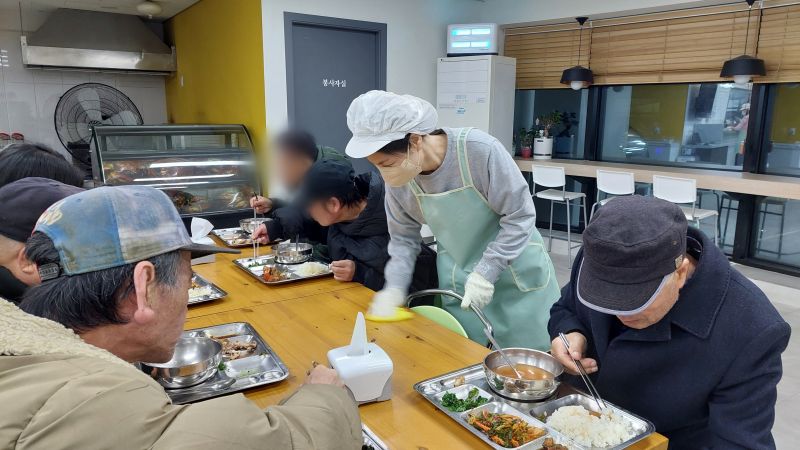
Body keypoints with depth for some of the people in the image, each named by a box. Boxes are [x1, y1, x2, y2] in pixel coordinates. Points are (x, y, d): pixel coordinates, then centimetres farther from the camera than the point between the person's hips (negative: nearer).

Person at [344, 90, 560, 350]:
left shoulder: (480, 150, -27)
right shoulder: (398, 180, -12)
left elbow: (520, 216, -18)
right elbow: (403, 237, 2)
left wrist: (486, 272, -23)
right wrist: (395, 287, -10)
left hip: (515, 274, -3)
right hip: (458, 283, 3)